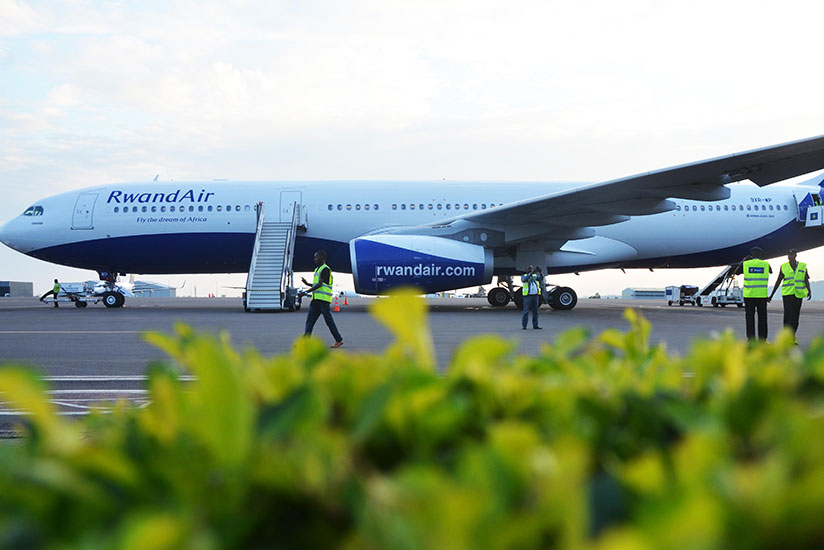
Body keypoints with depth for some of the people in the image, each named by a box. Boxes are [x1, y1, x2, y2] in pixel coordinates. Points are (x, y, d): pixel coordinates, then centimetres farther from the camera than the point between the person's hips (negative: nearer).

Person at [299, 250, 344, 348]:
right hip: (316, 299, 10)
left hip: (323, 299, -10)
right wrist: (307, 283, 13)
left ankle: (339, 340, 3)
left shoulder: (325, 269, -9)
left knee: (328, 320, -5)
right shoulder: (317, 269, 22)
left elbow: (320, 284, -17)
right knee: (310, 320, 2)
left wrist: (306, 292, -19)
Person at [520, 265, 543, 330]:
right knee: (526, 311, -7)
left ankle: (535, 325, 10)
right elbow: (524, 279, -22)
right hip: (527, 296, -4)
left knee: (535, 311, 5)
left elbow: (541, 279, -8)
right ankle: (524, 325, -4)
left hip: (535, 295, 4)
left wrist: (540, 272, -25)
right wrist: (531, 273, -30)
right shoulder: (523, 276, 2)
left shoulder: (535, 276, 11)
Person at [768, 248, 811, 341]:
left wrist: (809, 291, -20)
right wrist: (771, 295, 5)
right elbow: (778, 281, 7)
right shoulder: (784, 267, 3)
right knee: (788, 316, -14)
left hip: (798, 294, 2)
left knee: (795, 317, 7)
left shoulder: (803, 266, 5)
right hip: (787, 294, -2)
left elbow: (806, 280, -1)